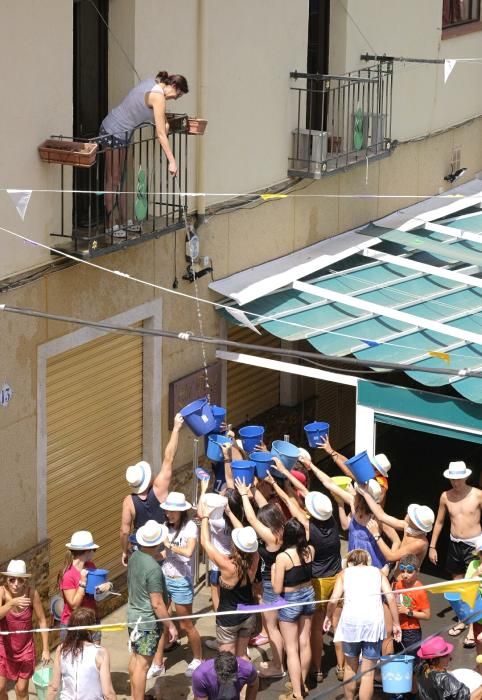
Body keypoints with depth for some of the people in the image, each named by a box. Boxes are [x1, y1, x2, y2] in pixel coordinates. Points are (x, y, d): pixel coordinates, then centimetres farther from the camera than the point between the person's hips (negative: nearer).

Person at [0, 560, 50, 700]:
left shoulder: (32, 593, -19)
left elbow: (42, 621, -9)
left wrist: (46, 649, -7)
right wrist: (12, 603, -54)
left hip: (25, 647, 1)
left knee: (22, 688, 9)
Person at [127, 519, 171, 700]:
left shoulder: (134, 557, -2)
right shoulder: (153, 568, -27)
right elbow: (157, 604, -23)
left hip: (133, 615, 9)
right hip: (148, 621, -9)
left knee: (135, 657, 21)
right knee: (143, 665, -2)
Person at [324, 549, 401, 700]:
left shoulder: (345, 573, 16)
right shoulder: (377, 572, 19)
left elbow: (333, 600, 3)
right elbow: (391, 598, 6)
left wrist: (328, 617, 20)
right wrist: (396, 624, 10)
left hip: (351, 620, 0)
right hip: (374, 621, 0)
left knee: (350, 666, 21)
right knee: (368, 672, 3)